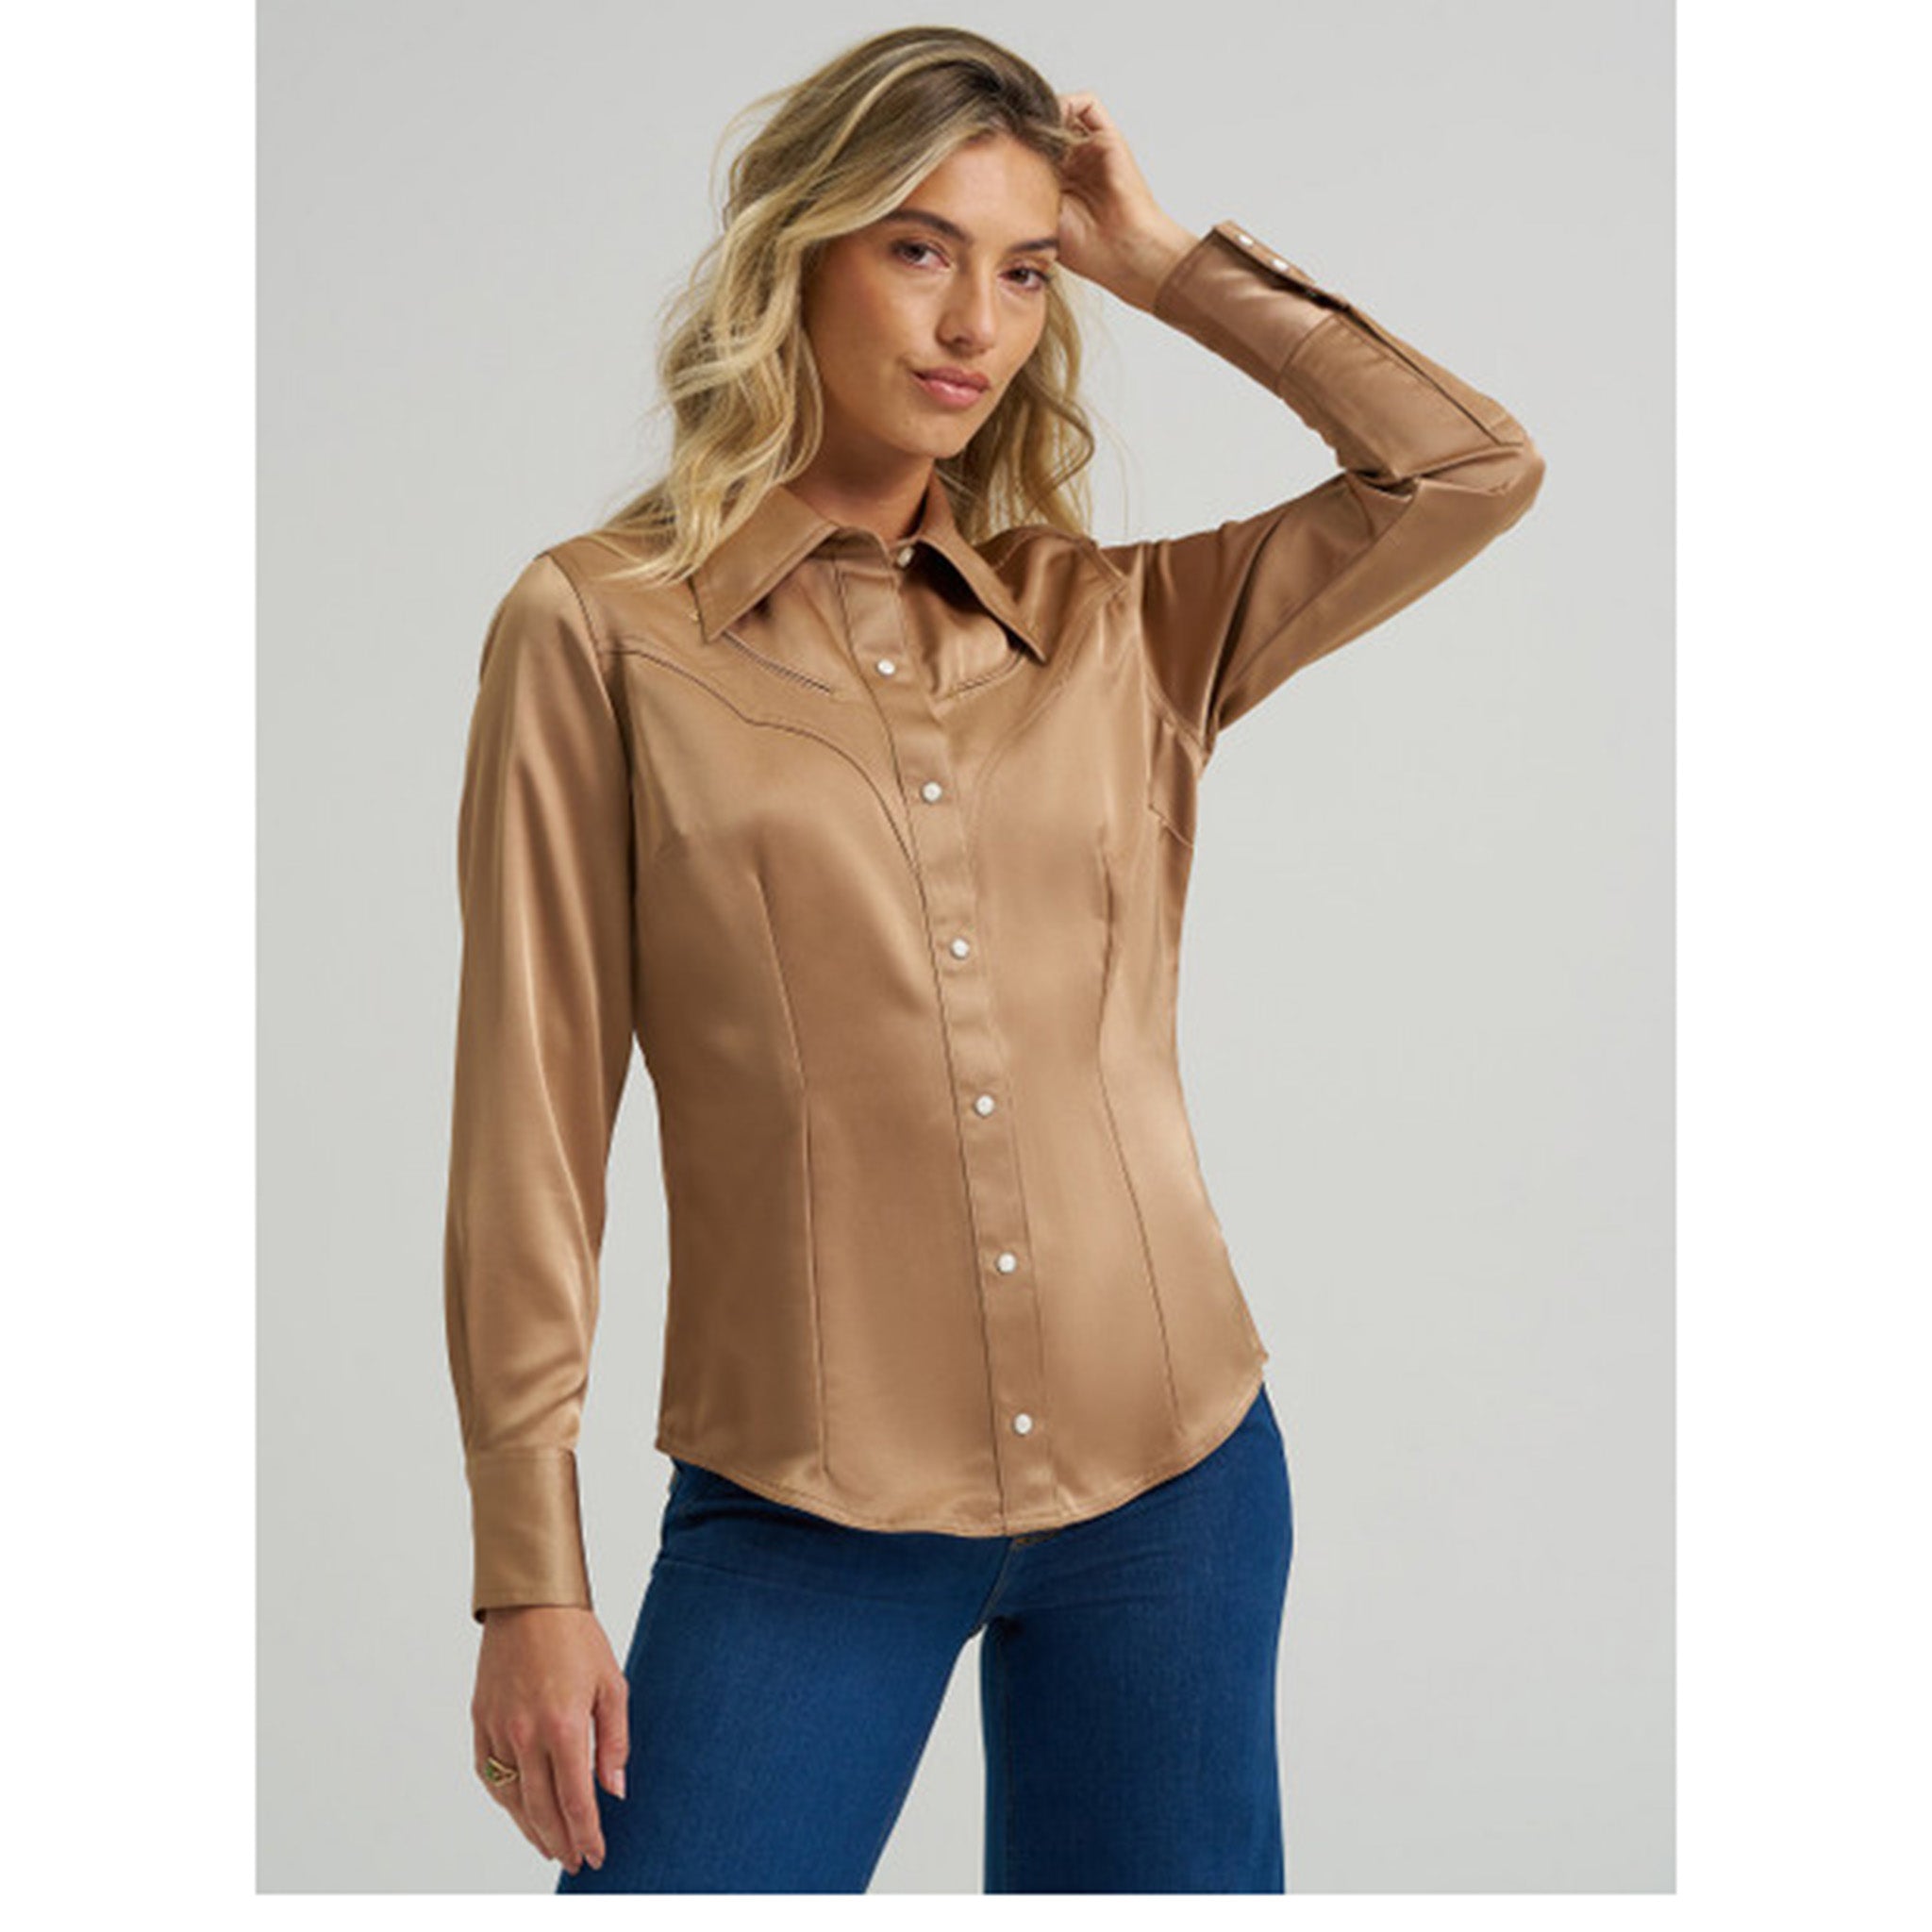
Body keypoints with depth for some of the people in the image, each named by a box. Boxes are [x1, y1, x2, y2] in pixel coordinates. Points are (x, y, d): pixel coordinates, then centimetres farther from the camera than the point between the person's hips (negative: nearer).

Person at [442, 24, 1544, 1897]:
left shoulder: (1120, 626, 8)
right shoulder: (599, 628, -2)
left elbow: (1478, 468, 3)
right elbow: (531, 1117, -4)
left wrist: (1163, 257, 4)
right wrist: (530, 1576, -6)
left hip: (1172, 1477, 3)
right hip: (806, 1515, -3)